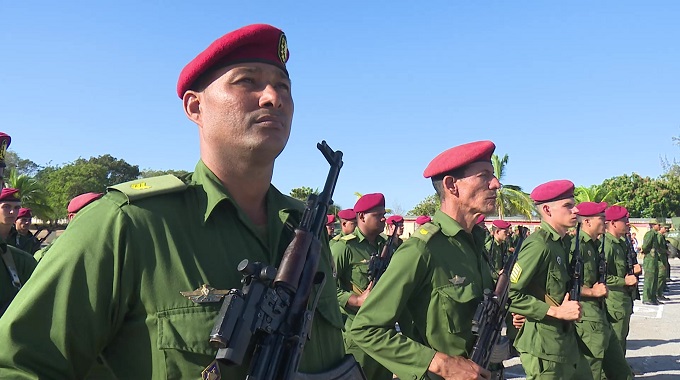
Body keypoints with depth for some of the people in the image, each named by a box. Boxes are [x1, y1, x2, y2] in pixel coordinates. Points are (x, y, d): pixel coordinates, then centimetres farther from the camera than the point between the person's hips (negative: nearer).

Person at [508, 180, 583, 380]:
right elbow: (509, 294, -23)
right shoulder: (538, 245, -18)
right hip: (543, 345, -9)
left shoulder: (562, 243, 10)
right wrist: (556, 311, -19)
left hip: (564, 341, 9)